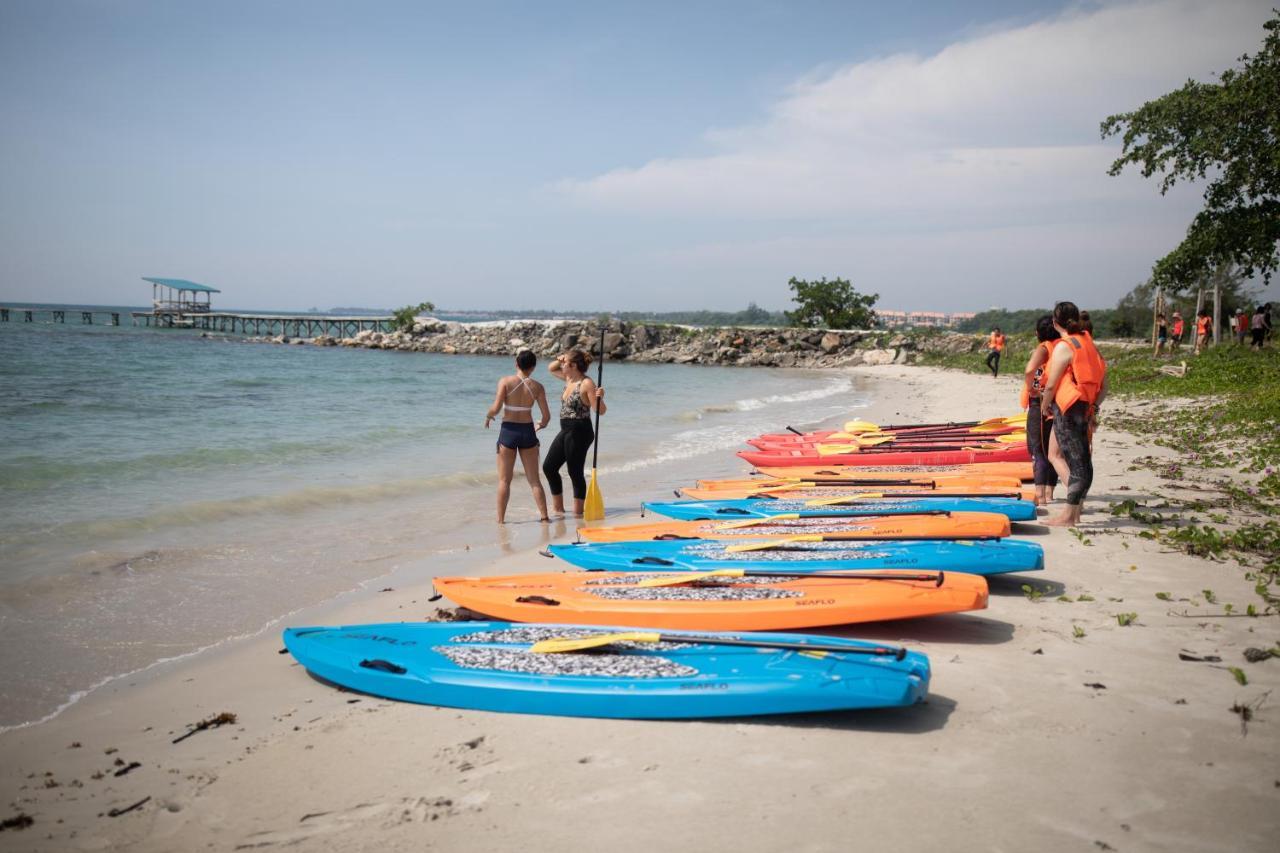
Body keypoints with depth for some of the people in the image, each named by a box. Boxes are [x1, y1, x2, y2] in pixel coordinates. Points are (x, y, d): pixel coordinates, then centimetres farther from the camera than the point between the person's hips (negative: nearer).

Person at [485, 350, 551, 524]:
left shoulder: (505, 381, -8)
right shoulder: (537, 386, -2)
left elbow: (496, 408, -16)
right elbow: (546, 416, -2)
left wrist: (488, 415, 6)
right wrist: (542, 425, 20)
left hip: (508, 431, -2)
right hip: (528, 432, 2)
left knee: (504, 480, 8)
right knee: (534, 479, 12)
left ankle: (501, 519, 9)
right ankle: (544, 516, 11)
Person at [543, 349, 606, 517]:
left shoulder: (587, 383, -16)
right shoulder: (569, 379, 9)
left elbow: (600, 411, -16)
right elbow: (551, 369, 26)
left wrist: (599, 398, -34)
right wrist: (560, 359, 8)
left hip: (579, 433, -10)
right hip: (566, 431, 10)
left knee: (575, 472, -3)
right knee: (549, 467, 12)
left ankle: (578, 512, 8)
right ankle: (558, 508, 22)